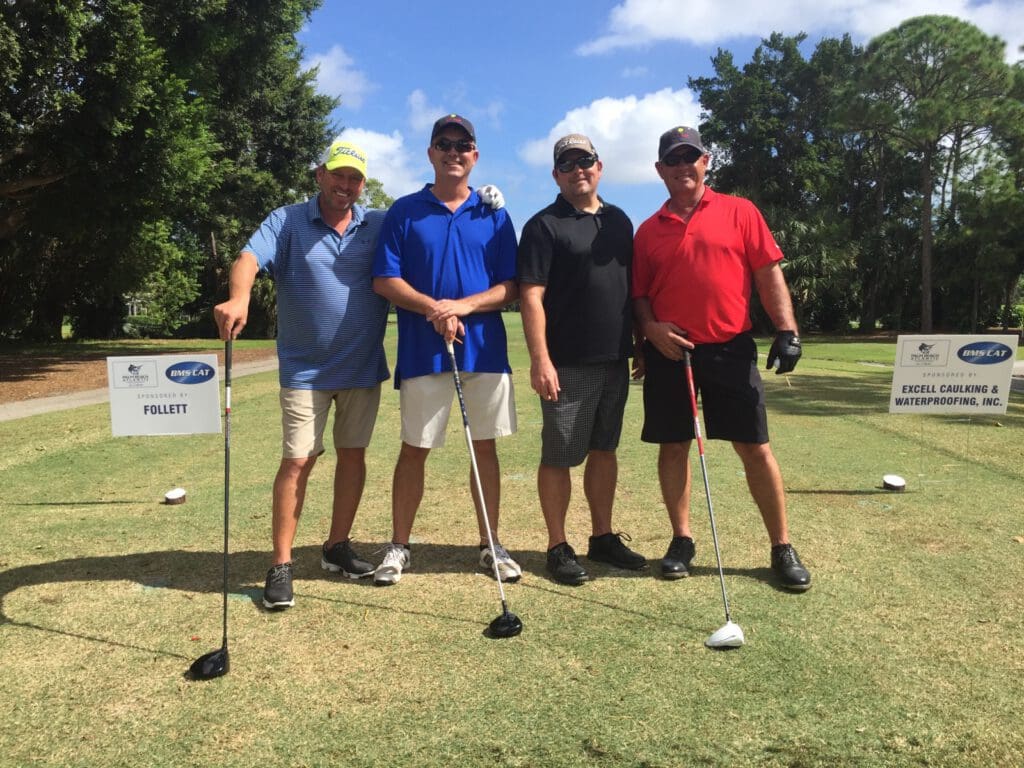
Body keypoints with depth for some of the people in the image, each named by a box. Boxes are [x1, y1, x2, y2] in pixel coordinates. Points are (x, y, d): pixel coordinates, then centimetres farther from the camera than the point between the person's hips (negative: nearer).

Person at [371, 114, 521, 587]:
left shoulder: (494, 215, 9)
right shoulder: (404, 212, 5)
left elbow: (510, 288, 3)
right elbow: (384, 281, -1)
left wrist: (464, 306, -14)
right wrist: (434, 309, -14)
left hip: (485, 349, 1)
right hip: (422, 351, -1)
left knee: (485, 446, 7)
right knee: (414, 449, 5)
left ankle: (491, 544, 20)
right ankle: (399, 546, 18)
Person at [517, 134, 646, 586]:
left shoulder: (619, 221, 15)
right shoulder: (544, 226, -5)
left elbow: (634, 287, 20)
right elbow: (531, 297, -12)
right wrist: (540, 359, -20)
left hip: (615, 359, 6)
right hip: (567, 363, -6)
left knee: (604, 450, 14)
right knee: (559, 457, 1)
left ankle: (603, 537, 26)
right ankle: (558, 548, 13)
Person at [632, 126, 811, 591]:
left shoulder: (739, 212, 6)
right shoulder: (648, 231, 10)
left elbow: (769, 274, 2)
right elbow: (639, 293, 13)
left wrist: (786, 331, -7)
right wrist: (650, 327, -6)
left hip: (730, 349, -2)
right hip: (668, 352, 2)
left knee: (755, 447, 1)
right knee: (673, 446, 6)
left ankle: (782, 548, 13)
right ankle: (681, 540, 22)